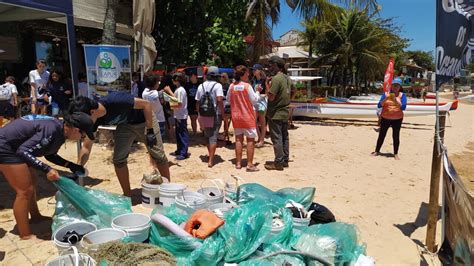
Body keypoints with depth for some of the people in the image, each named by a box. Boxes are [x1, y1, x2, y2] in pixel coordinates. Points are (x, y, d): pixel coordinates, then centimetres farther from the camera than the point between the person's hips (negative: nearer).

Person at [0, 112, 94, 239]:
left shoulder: (60, 130, 1)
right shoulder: (52, 130, -28)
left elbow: (50, 155, 14)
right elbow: (23, 151, -29)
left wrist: (71, 166, 7)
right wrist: (46, 169, -32)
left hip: (13, 146, 10)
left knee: (31, 182, 19)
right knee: (25, 191, -7)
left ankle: (35, 217, 37)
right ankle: (25, 236, 3)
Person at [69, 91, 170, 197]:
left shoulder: (115, 101, -38)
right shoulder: (94, 120, -19)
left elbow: (146, 104, -27)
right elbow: (86, 147, -9)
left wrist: (150, 131, -26)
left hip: (145, 120, -5)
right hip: (125, 124, 5)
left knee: (158, 156, -3)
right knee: (118, 160, -4)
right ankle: (127, 196, 11)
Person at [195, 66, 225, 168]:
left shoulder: (201, 86, 8)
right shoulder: (217, 85, -8)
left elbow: (197, 102, 9)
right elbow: (219, 100, -20)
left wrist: (199, 114, 17)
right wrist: (223, 113, -13)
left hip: (204, 115, 5)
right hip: (215, 115, -5)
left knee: (207, 136, 18)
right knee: (213, 137, -1)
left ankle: (211, 156, 32)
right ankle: (210, 160, -5)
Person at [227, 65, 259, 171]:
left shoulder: (232, 86, 0)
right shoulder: (247, 86, -14)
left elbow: (228, 100, 10)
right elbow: (254, 100, -10)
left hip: (236, 116, 5)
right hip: (247, 116, -5)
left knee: (238, 139, 12)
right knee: (250, 140, 2)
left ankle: (238, 163, 16)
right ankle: (249, 164, 1)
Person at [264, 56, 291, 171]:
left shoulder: (276, 78, -18)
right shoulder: (287, 78, 10)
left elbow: (271, 97, -21)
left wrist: (267, 84, -8)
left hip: (276, 114, -9)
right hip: (285, 113, 9)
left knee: (277, 138, -2)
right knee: (284, 137, 14)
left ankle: (278, 162, 5)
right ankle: (285, 160, 23)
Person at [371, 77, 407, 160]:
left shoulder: (402, 95, -1)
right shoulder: (386, 93, 1)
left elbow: (403, 107, -12)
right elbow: (379, 105, -6)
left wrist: (396, 101, -25)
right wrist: (386, 98, -21)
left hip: (397, 119, -1)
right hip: (385, 118, 1)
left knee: (396, 136, 4)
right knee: (381, 135, 8)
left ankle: (395, 154, 13)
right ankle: (377, 151, 19)